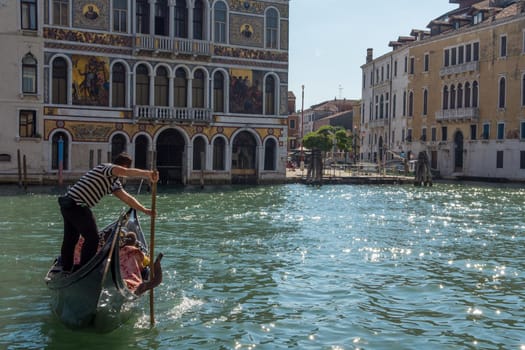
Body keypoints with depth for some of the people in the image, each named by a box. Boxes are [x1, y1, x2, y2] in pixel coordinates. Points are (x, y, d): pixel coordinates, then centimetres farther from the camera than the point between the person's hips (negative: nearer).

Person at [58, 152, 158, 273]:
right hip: (77, 205, -10)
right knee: (92, 238, -2)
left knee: (70, 239, 19)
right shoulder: (107, 167, -9)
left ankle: (66, 270, 31)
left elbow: (126, 198, 17)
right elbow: (124, 172, -31)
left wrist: (145, 210, 11)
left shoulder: (113, 182, 20)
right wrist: (148, 174, -41)